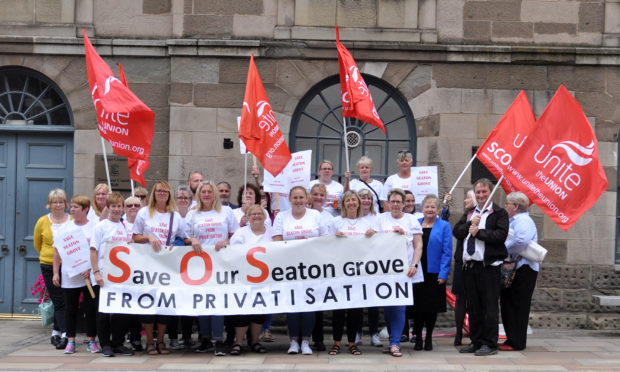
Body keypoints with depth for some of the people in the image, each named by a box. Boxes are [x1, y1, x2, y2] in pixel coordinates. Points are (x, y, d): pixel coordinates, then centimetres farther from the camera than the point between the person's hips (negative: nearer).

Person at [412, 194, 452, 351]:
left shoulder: (444, 226, 0)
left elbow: (447, 252, -4)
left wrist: (443, 274, -11)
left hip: (434, 273, -2)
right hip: (417, 272, 2)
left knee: (432, 307, 5)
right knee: (417, 306, 3)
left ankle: (429, 338, 19)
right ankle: (418, 338, 14)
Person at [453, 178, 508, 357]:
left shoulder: (499, 213, 0)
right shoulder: (469, 213, 19)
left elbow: (501, 235, -14)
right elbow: (456, 232, 7)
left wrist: (478, 232, -15)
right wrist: (470, 224, -8)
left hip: (488, 266, -6)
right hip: (469, 265, 6)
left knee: (490, 306, -4)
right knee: (473, 307, 11)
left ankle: (490, 344, 1)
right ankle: (476, 342, 19)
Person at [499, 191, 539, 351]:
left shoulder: (523, 221, -13)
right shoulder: (513, 221, 20)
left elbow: (521, 241, -32)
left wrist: (504, 250, -19)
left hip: (523, 270, -10)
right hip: (511, 269, 10)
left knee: (517, 306, -5)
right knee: (507, 304, 11)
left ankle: (517, 342, 0)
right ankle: (511, 339, 18)